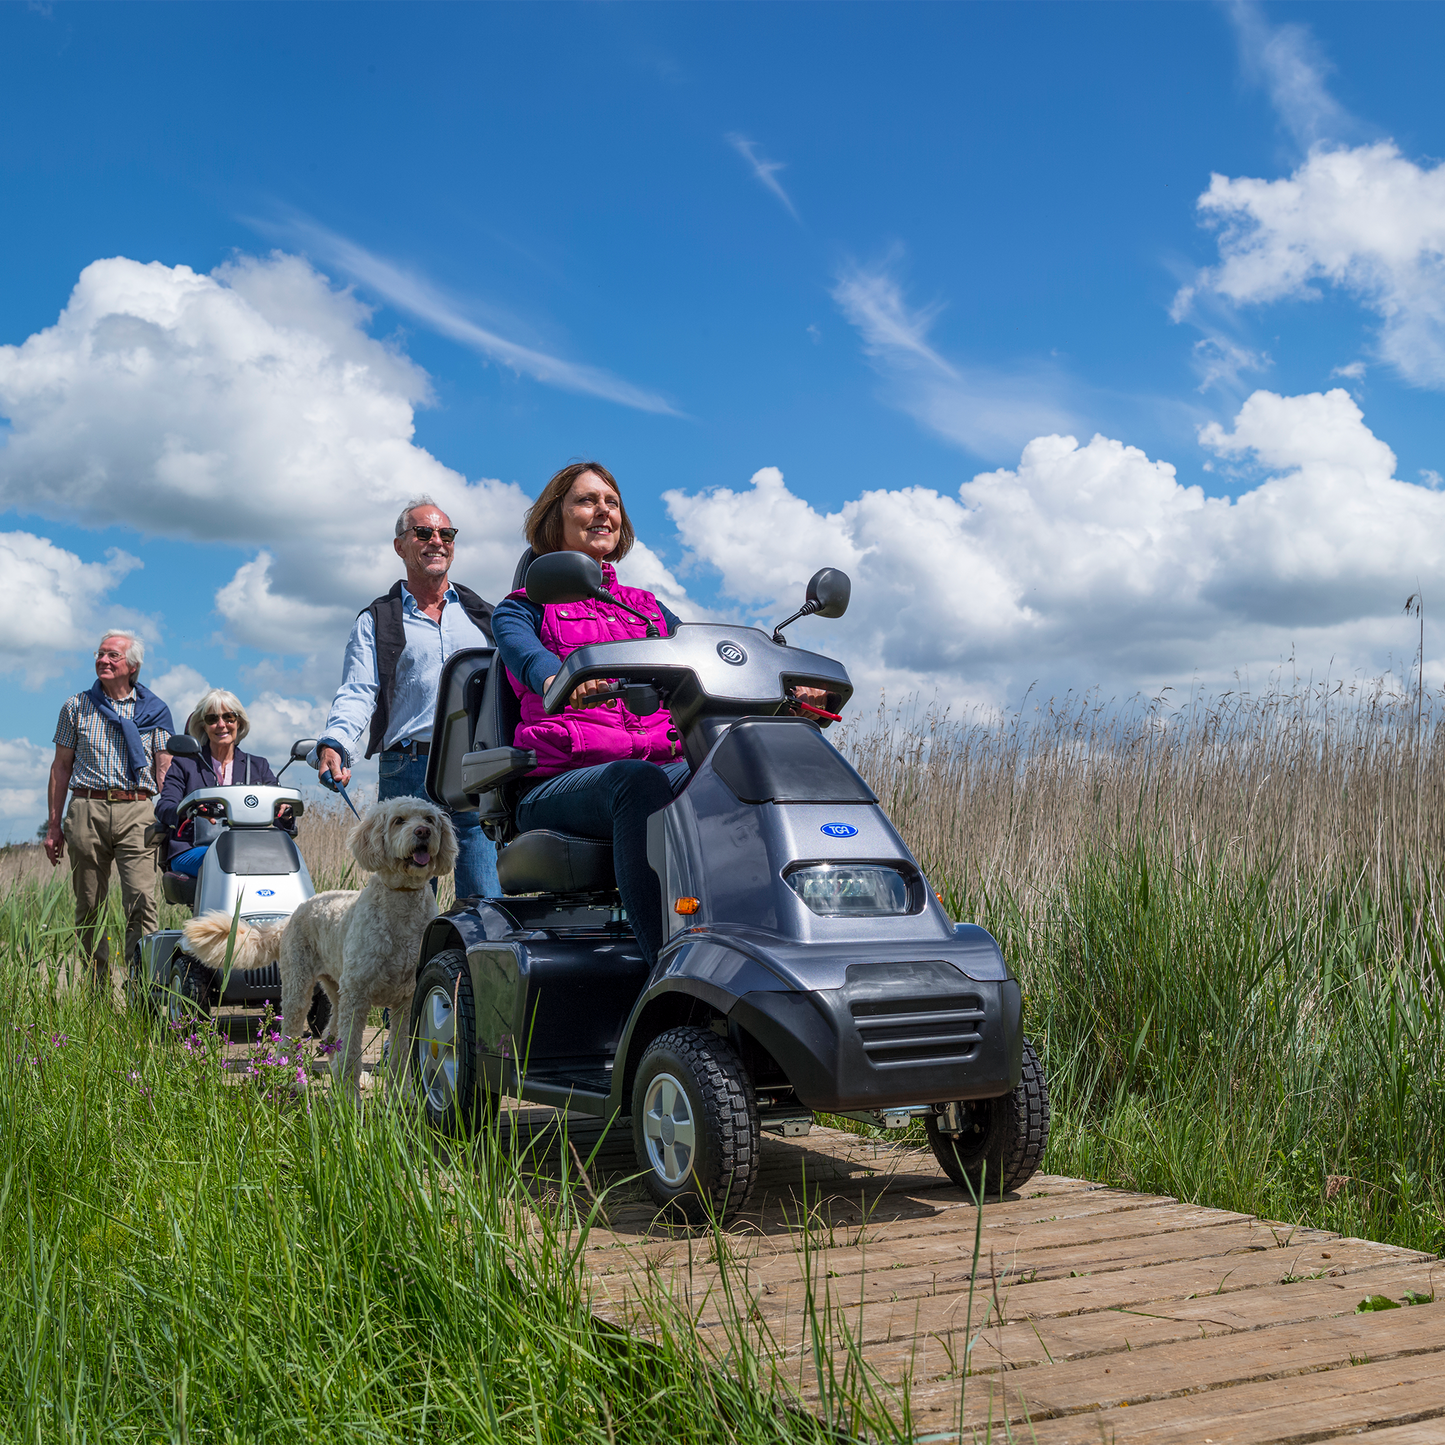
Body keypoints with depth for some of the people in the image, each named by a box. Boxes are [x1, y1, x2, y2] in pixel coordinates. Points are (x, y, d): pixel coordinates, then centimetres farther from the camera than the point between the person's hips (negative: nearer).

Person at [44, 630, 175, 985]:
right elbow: (61, 766, 14)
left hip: (136, 811, -1)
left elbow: (164, 769, 9)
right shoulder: (77, 706, 13)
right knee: (89, 907, 4)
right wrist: (54, 825, 8)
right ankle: (98, 989, 13)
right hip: (86, 811, 2)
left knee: (141, 902, -14)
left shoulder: (154, 710, 11)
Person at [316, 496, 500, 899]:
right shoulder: (377, 621, 15)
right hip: (408, 772, -1)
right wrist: (335, 744, -16)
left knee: (484, 899, -7)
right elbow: (357, 694, 3)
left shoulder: (484, 616, 22)